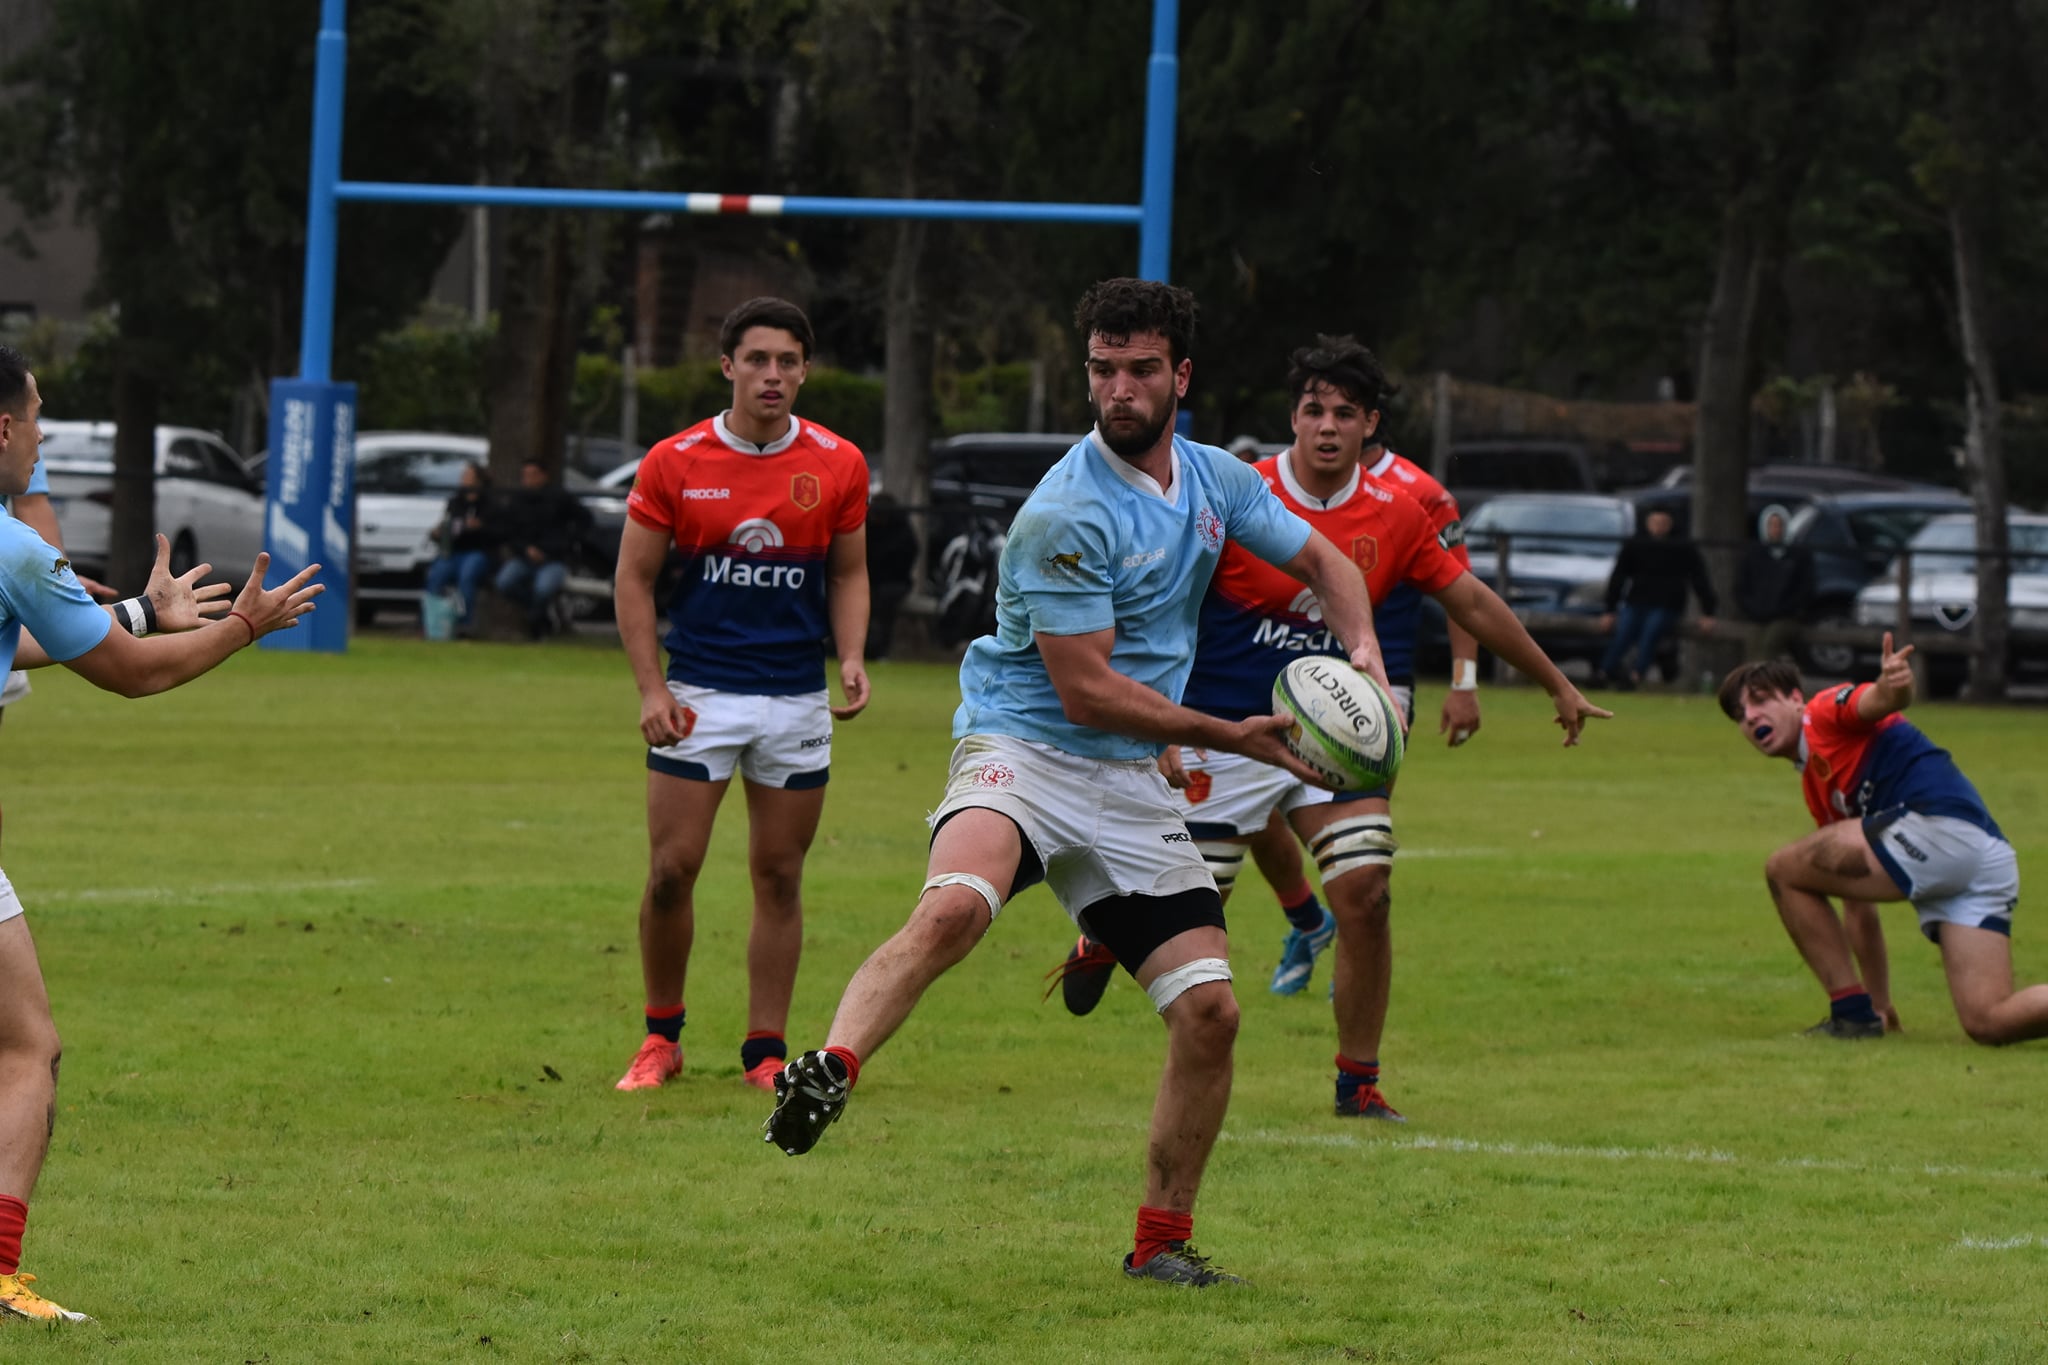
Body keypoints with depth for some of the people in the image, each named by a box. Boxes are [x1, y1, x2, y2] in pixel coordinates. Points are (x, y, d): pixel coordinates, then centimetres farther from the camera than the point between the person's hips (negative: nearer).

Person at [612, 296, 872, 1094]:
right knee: (671, 871, -4)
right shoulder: (673, 463, -4)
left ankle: (765, 1049, 12)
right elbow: (633, 578, 2)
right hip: (697, 698, -1)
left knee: (778, 877, 4)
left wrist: (852, 660, -5)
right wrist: (651, 689, -7)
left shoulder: (837, 466, 0)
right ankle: (661, 1037, 13)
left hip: (796, 700, 1)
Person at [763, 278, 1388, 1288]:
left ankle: (1162, 1240, 12)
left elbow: (1321, 560, 23)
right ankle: (829, 1070, -49)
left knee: (1209, 1009, -3)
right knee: (953, 908, -38)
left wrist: (1361, 649, 2)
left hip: (1131, 787, 6)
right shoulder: (1066, 515, -15)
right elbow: (1088, 691, -16)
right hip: (1022, 750, -6)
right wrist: (1230, 737, -14)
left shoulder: (1218, 482, 8)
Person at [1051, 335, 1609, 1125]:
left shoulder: (1395, 517, -1)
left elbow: (1471, 602, 12)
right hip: (1223, 734, -3)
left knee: (1365, 895, -12)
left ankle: (1358, 1083, 2)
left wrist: (1558, 686, 19)